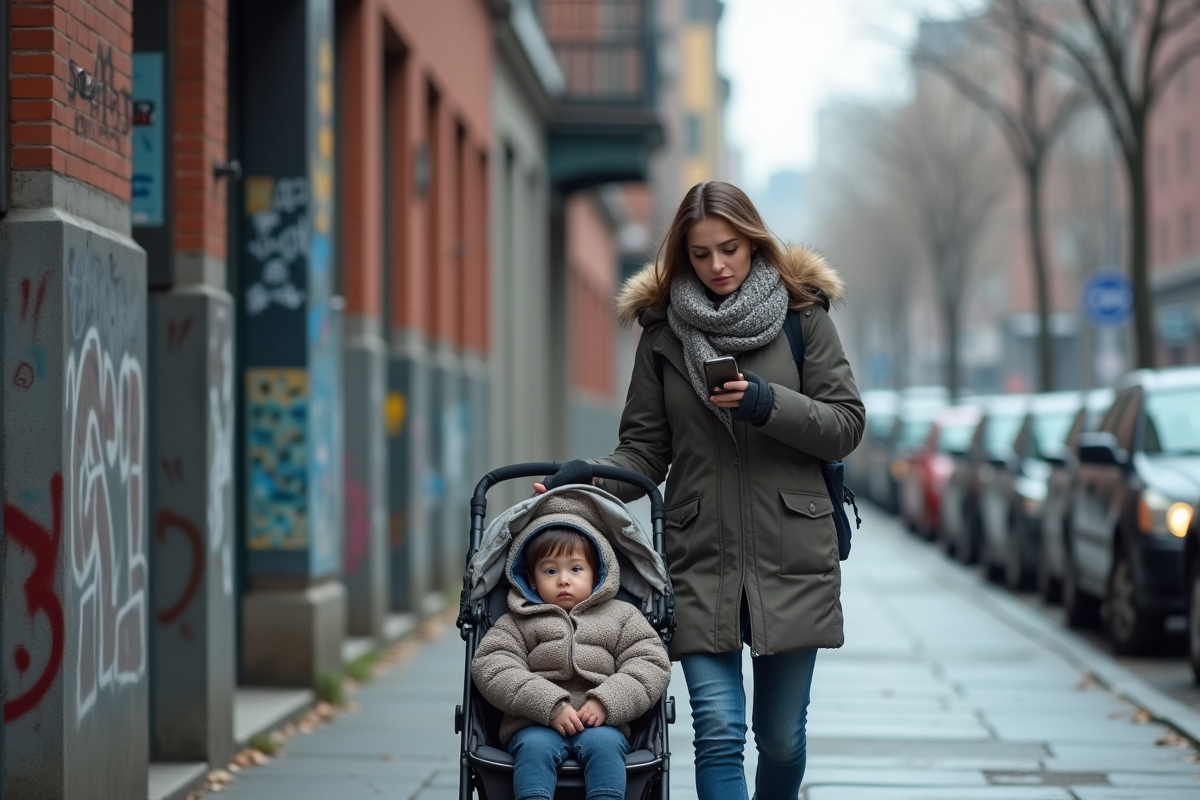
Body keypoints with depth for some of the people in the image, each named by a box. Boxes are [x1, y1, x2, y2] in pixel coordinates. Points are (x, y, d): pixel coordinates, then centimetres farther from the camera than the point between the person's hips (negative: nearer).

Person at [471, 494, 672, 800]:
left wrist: (606, 702, -11)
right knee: (535, 747, -33)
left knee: (603, 743, -33)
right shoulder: (518, 623, 15)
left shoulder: (622, 617, 18)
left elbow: (650, 664, 8)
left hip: (600, 724, 1)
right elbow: (492, 669, 0)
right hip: (535, 725, 0)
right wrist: (550, 706, -14)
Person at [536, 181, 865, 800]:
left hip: (790, 559, 0)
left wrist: (769, 404, -15)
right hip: (701, 559, 0)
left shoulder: (802, 315, 4)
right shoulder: (663, 330, 7)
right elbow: (645, 449, 7)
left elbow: (847, 425, 1)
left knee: (782, 737, 9)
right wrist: (590, 477, -12)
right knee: (719, 732, -9)